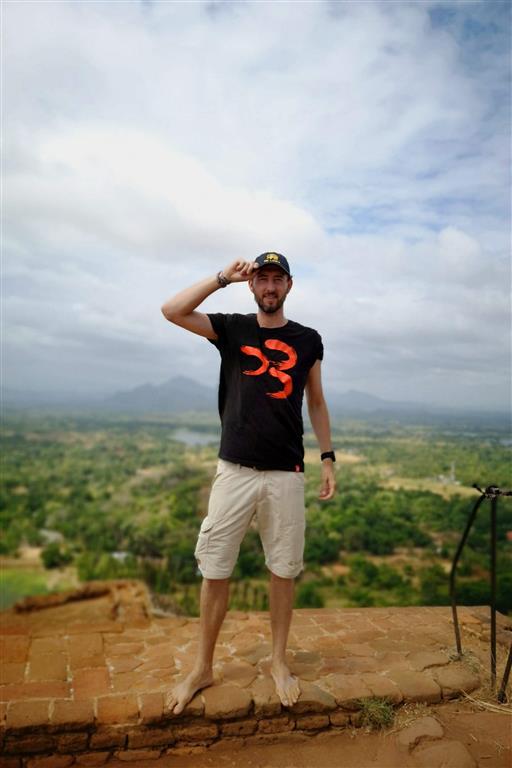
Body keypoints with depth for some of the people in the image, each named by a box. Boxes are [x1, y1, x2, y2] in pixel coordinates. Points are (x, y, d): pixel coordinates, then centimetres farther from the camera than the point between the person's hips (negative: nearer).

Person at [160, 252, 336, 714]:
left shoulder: (308, 340, 8)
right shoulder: (232, 329, 5)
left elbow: (316, 402, 13)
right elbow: (172, 310, -7)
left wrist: (328, 458, 8)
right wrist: (224, 277, -7)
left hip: (286, 475, 1)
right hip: (234, 470, 0)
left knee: (283, 570, 10)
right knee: (215, 570, 5)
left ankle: (279, 662, 29)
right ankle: (203, 668, 23)